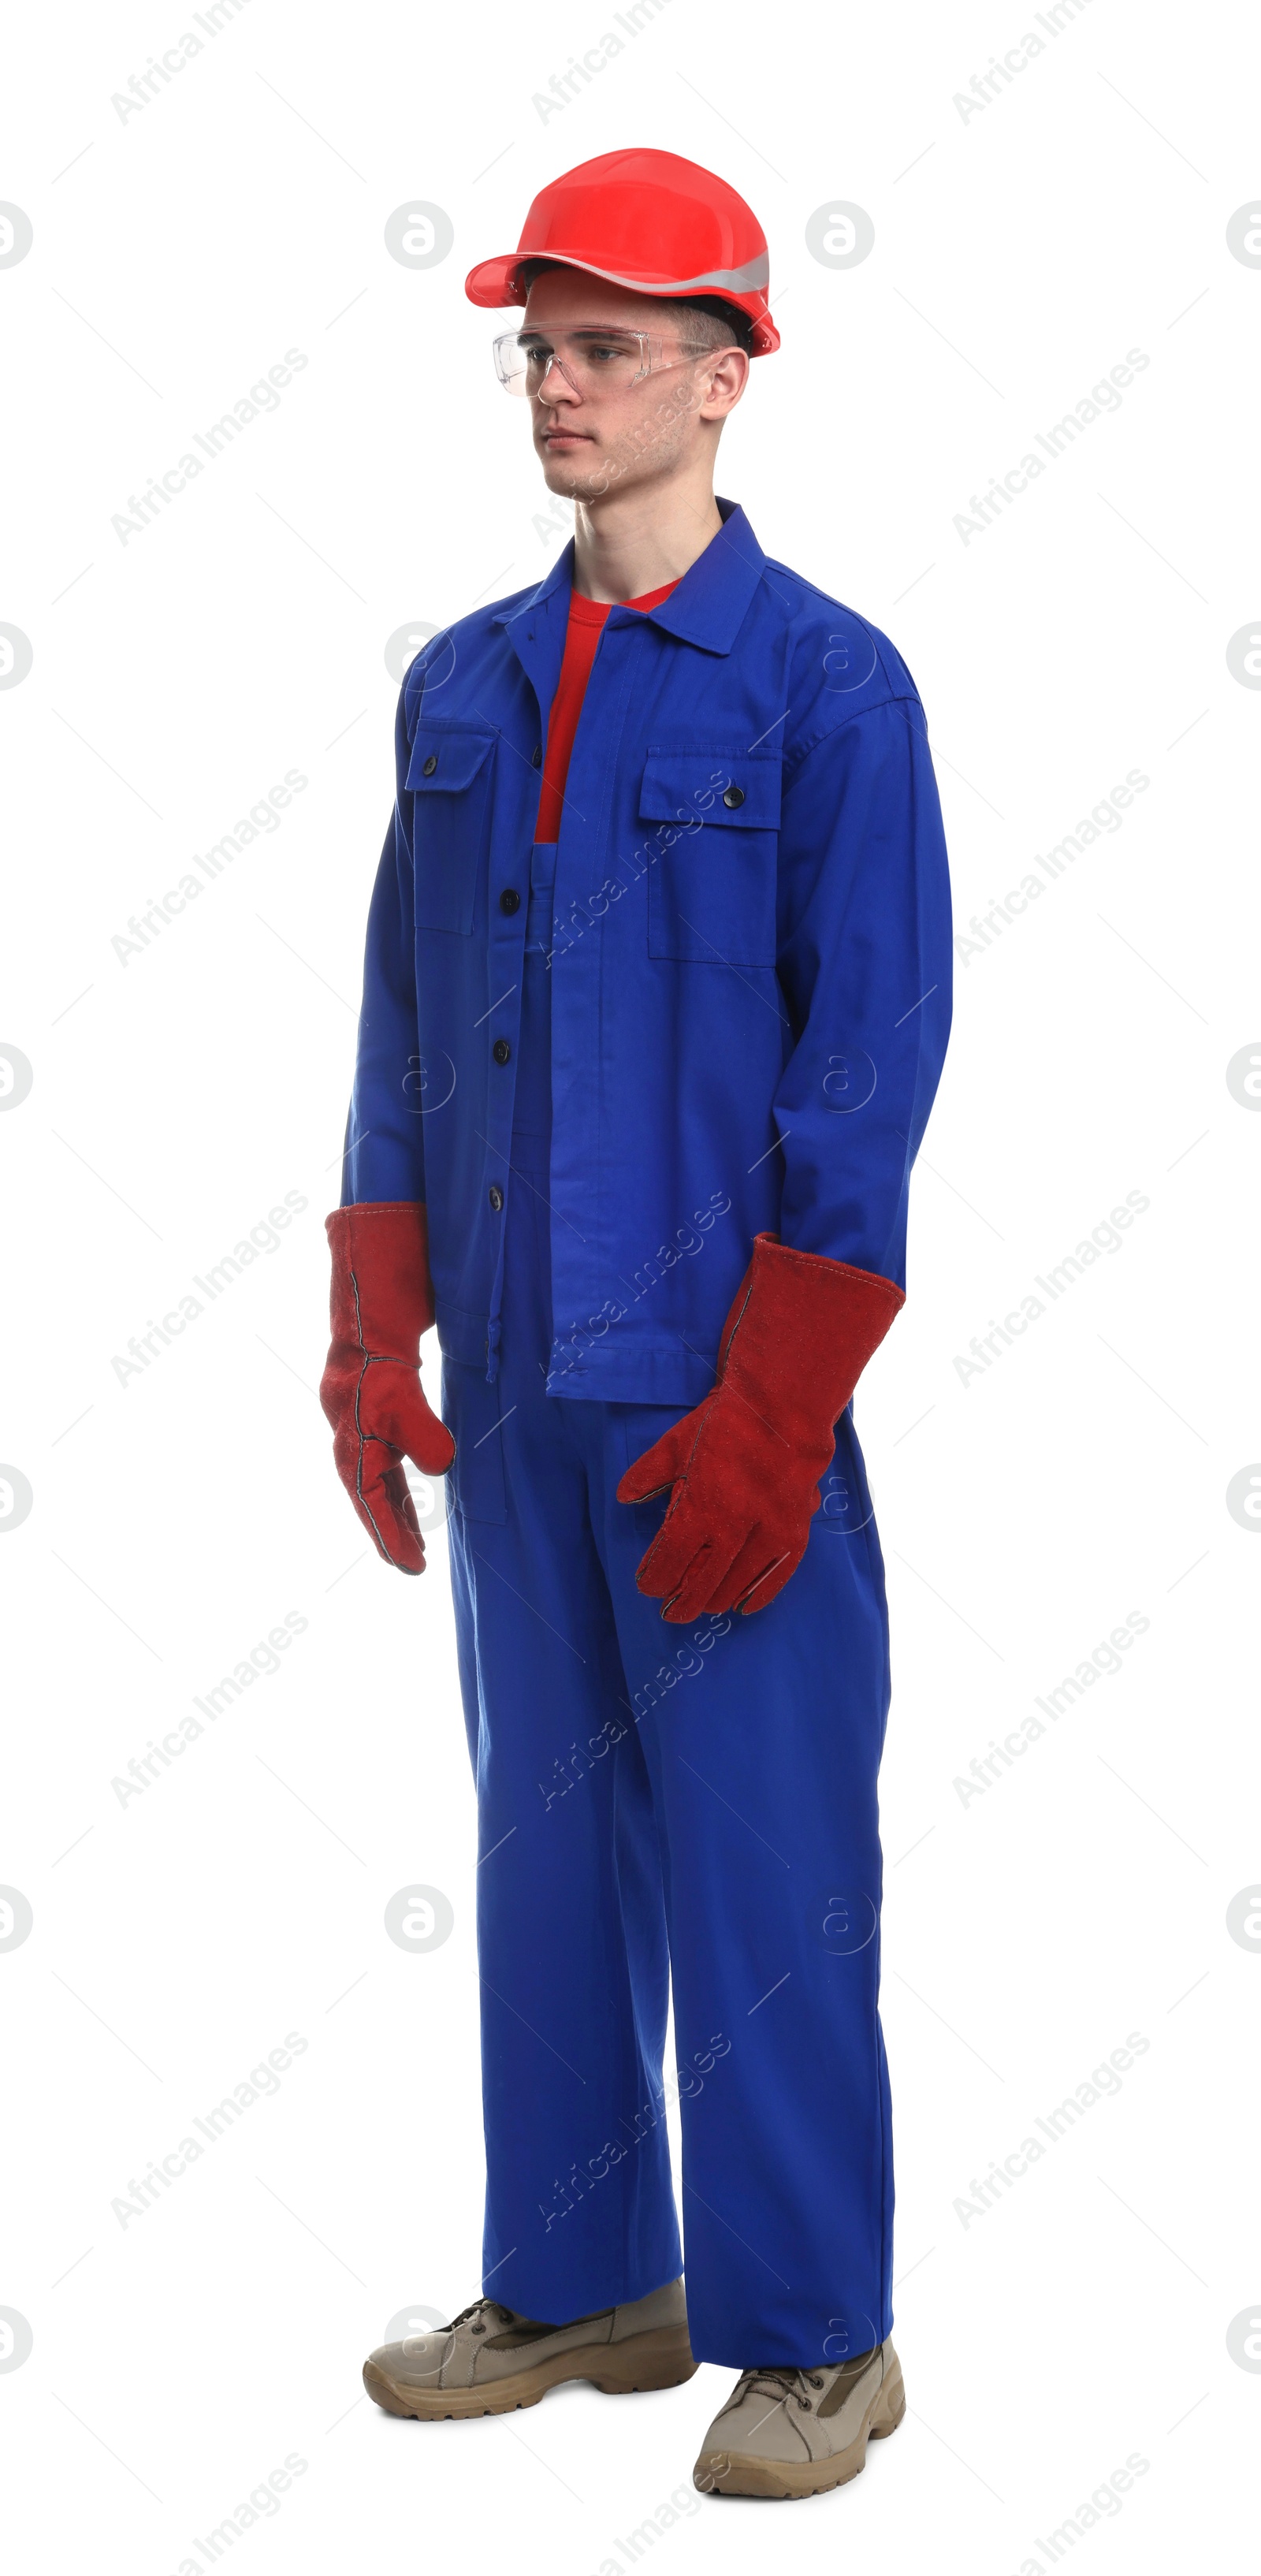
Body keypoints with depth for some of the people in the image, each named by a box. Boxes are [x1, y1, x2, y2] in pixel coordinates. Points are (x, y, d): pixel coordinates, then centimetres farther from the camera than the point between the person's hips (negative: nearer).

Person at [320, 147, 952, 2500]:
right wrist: (374, 1342, 8)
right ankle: (579, 2284, 27)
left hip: (724, 1396, -6)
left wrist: (768, 1421, -15)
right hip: (513, 1384, 6)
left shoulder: (829, 687, -6)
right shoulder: (461, 687, 12)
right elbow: (403, 1030, 15)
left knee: (762, 1862, 0)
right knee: (544, 1839, 13)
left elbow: (865, 1073, -10)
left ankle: (810, 2336, 14)